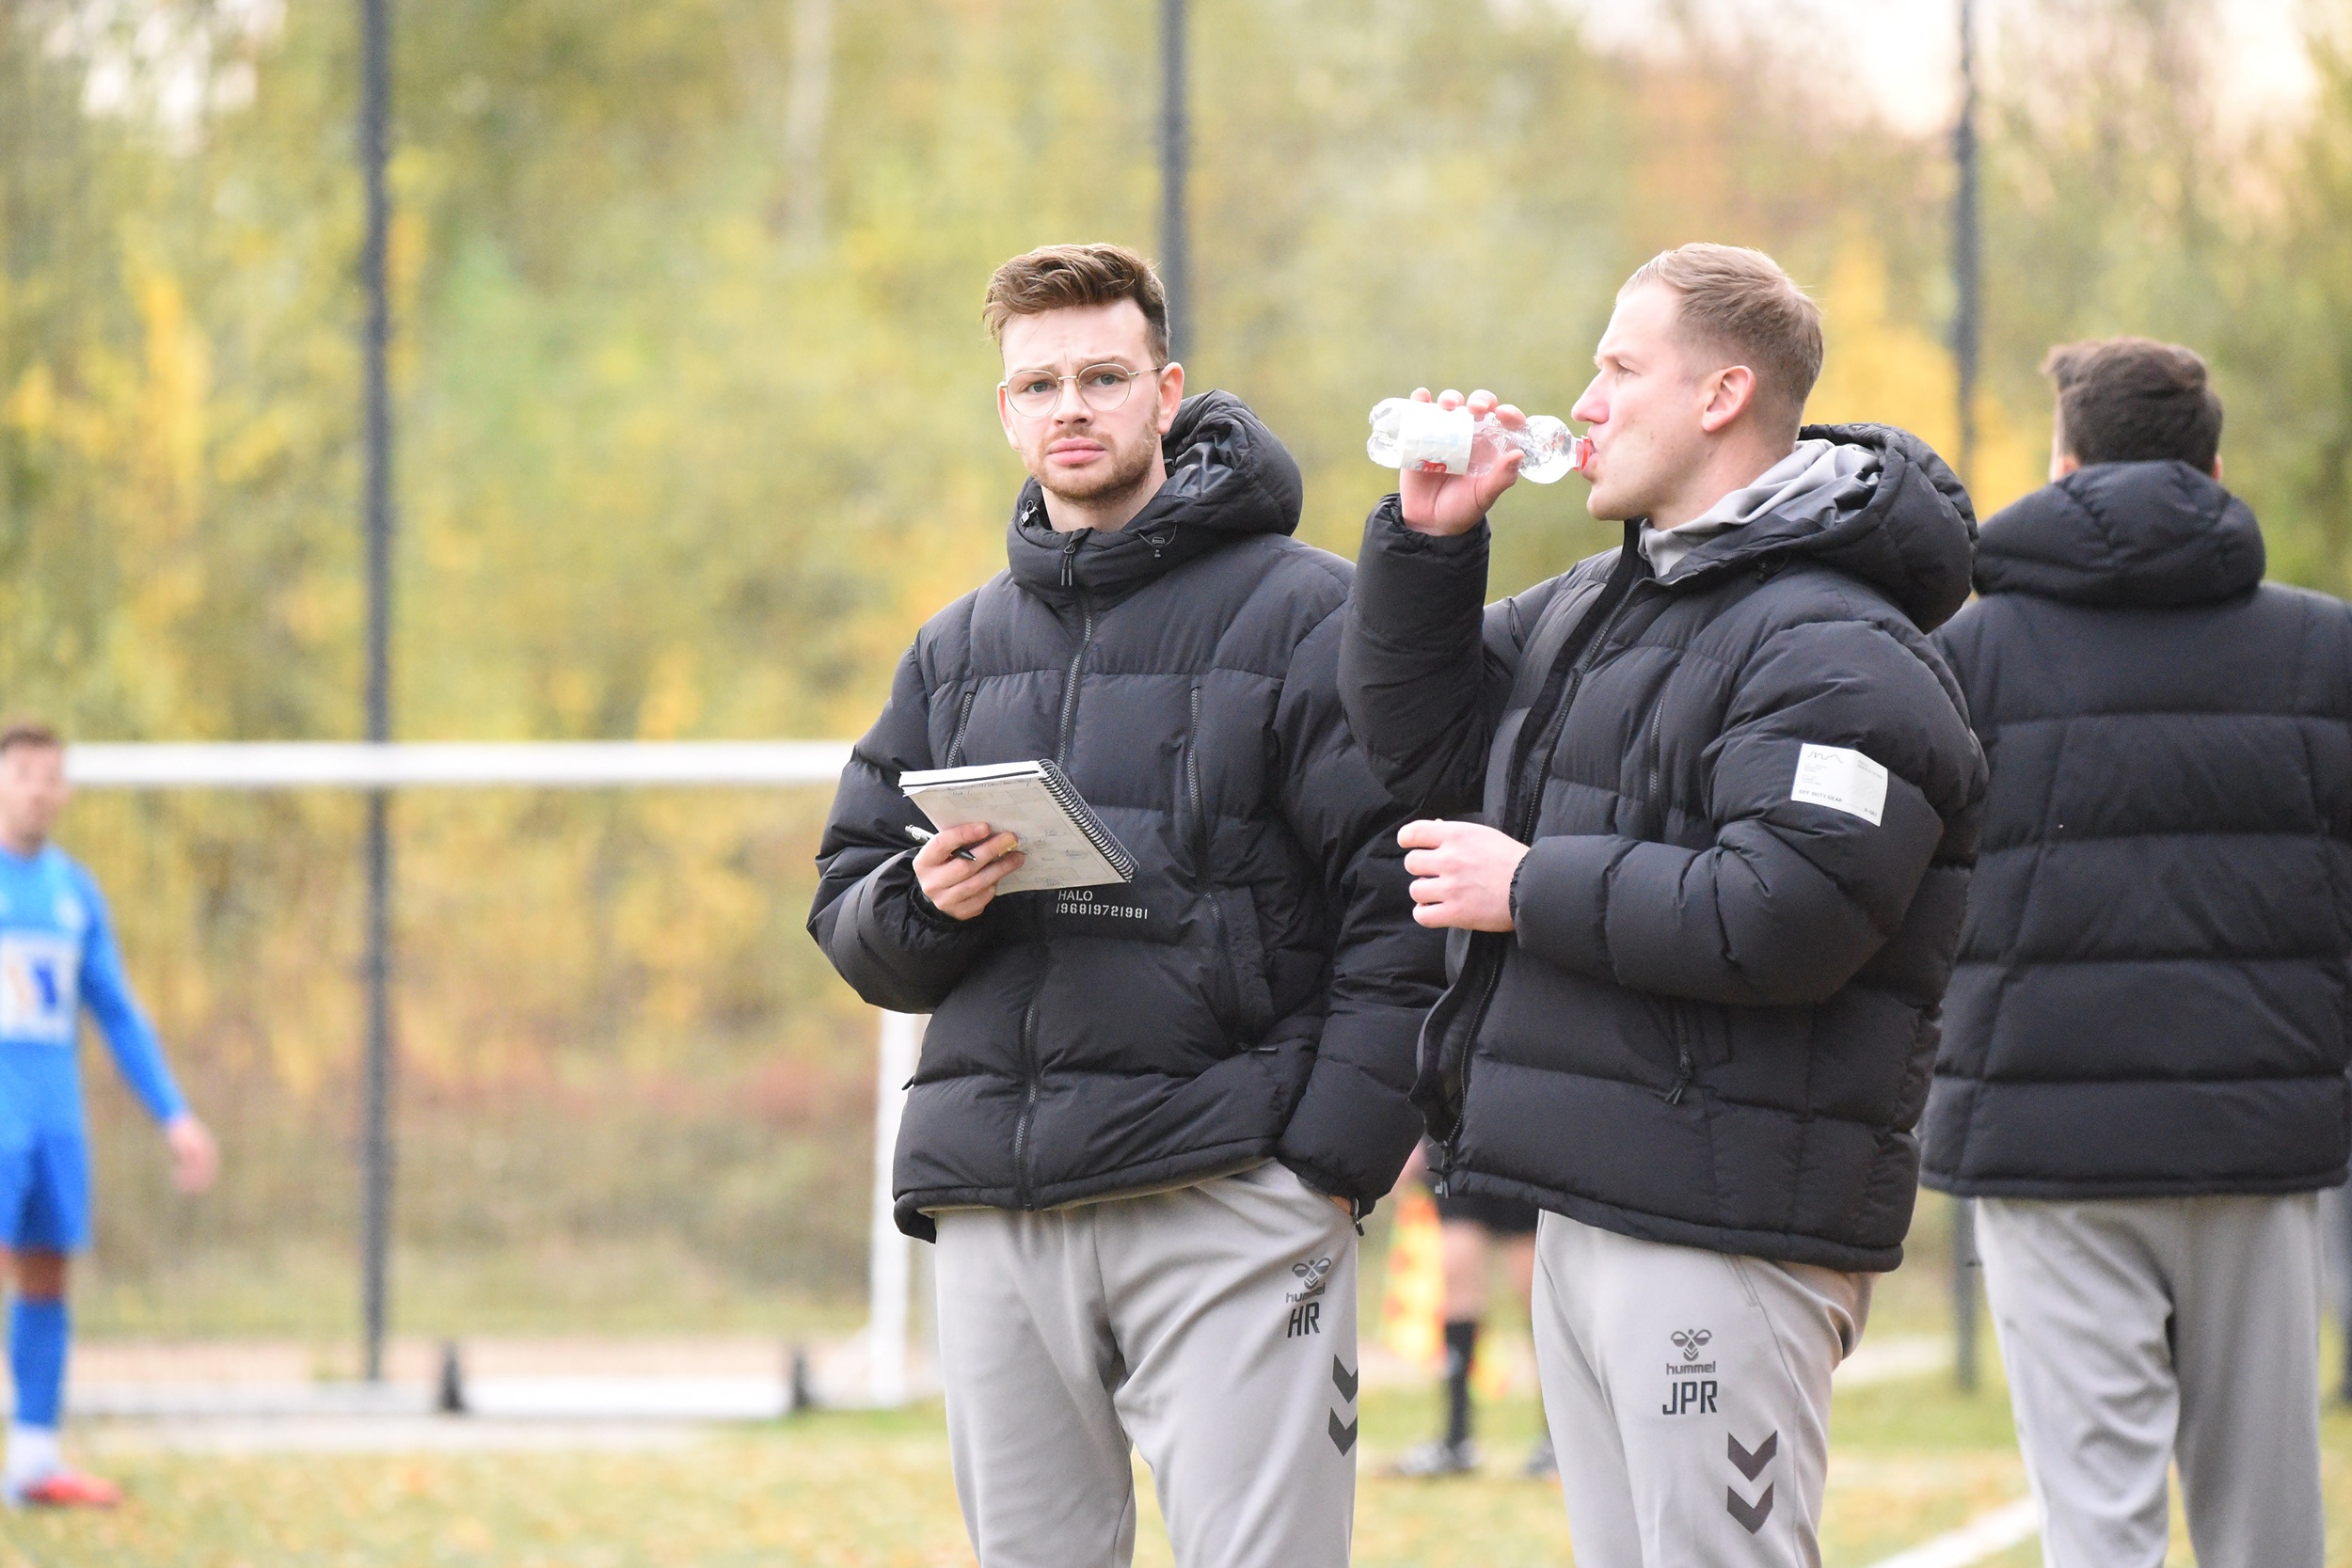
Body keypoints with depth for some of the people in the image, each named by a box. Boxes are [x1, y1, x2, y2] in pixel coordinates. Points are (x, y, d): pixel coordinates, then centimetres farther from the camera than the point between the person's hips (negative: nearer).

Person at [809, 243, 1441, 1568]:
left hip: (1229, 1206, -6)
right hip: (995, 1210, 6)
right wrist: (924, 903, -5)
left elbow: (1402, 908, -6)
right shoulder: (959, 650, 19)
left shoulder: (1303, 613, 0)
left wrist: (1334, 1154, -14)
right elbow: (850, 918, 19)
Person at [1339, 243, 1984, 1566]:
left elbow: (1775, 922, -25)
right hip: (1585, 1209, 10)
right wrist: (1429, 541, 11)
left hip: (1727, 1240, -10)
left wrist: (1531, 891, -14)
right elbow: (1417, 735, 26)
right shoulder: (1599, 608, 18)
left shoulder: (1838, 651, -14)